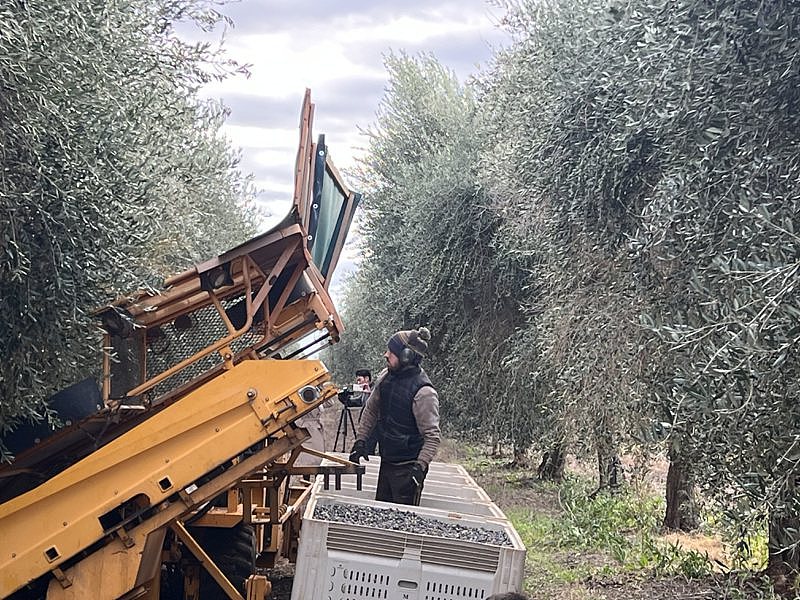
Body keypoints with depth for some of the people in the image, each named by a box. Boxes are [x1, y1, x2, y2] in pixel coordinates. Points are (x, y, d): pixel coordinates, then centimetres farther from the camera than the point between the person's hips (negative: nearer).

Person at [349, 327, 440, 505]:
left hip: (408, 468, -8)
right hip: (387, 462, 8)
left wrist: (420, 467, -26)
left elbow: (433, 436, -20)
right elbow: (371, 410, 17)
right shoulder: (386, 376, 2)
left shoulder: (423, 392, -22)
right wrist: (360, 441, 13)